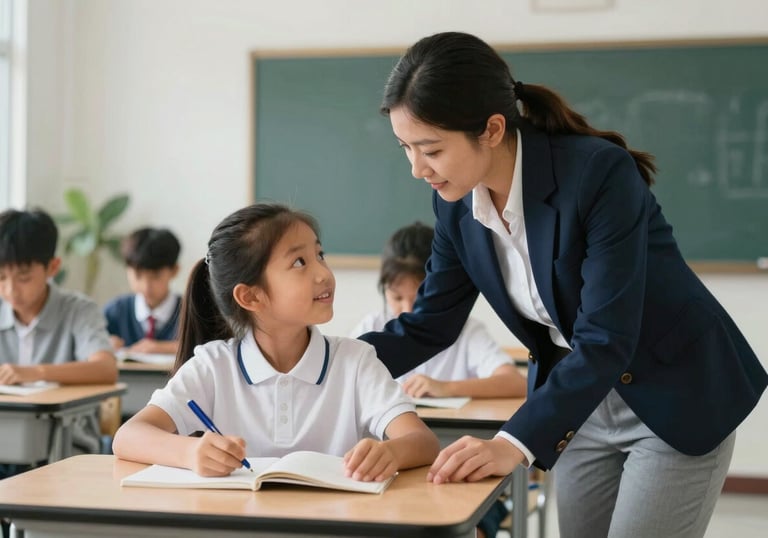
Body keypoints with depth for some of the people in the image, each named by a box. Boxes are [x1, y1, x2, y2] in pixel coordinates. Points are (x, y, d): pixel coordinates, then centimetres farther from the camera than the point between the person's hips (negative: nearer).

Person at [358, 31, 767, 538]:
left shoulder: (600, 172, -29)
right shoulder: (457, 201, -9)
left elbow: (606, 340, -32)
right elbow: (430, 324, 0)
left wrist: (516, 443, -40)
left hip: (679, 399, -6)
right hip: (580, 403, 6)